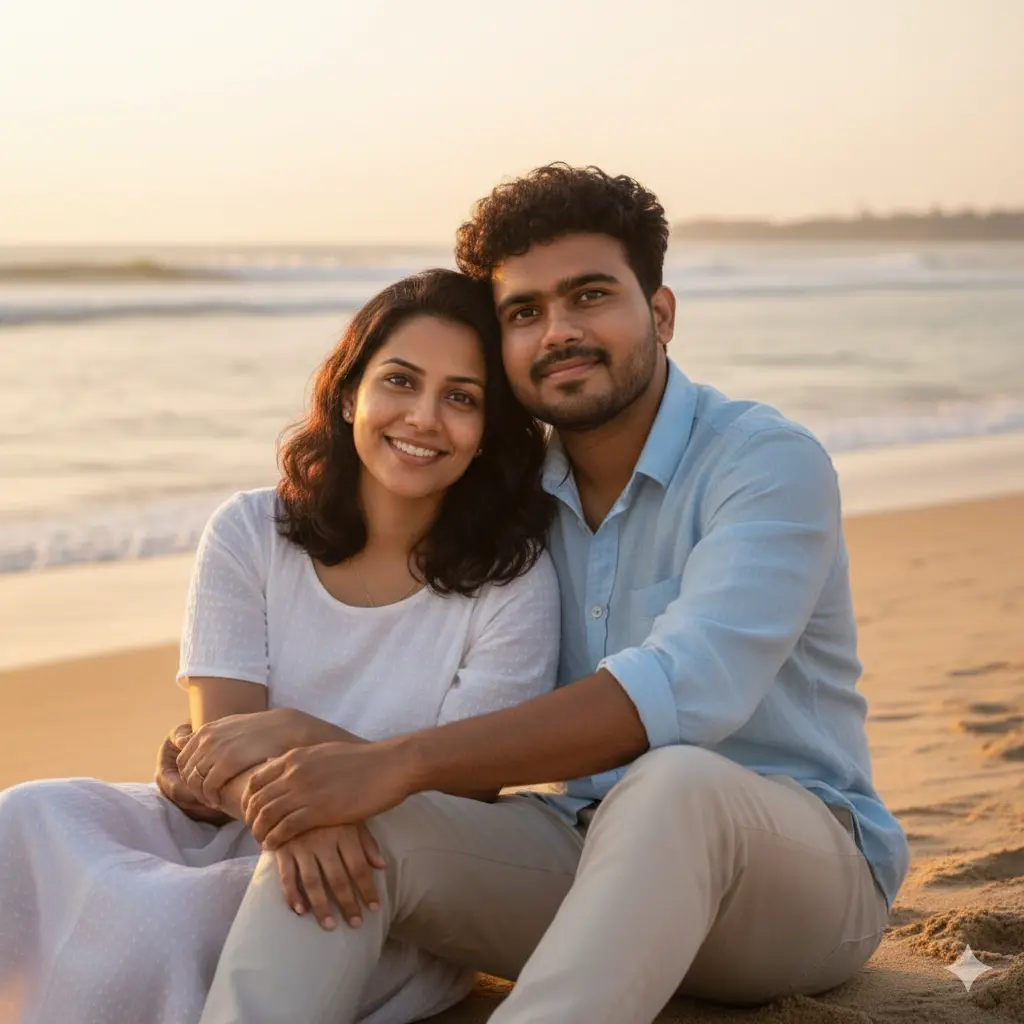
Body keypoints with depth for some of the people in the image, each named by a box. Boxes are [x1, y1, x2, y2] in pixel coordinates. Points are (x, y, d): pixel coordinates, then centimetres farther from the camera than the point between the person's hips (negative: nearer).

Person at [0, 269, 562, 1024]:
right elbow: (221, 738, -8)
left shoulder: (511, 579, -7)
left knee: (154, 930, -31)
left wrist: (297, 734, -25)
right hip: (228, 830, 3)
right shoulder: (250, 534, 1)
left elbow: (461, 788, -10)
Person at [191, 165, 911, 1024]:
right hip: (581, 856, 5)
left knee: (671, 781, -40)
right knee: (338, 824, -21)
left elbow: (687, 687, -28)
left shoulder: (769, 462, -12)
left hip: (799, 869, -5)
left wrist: (399, 764, -33)